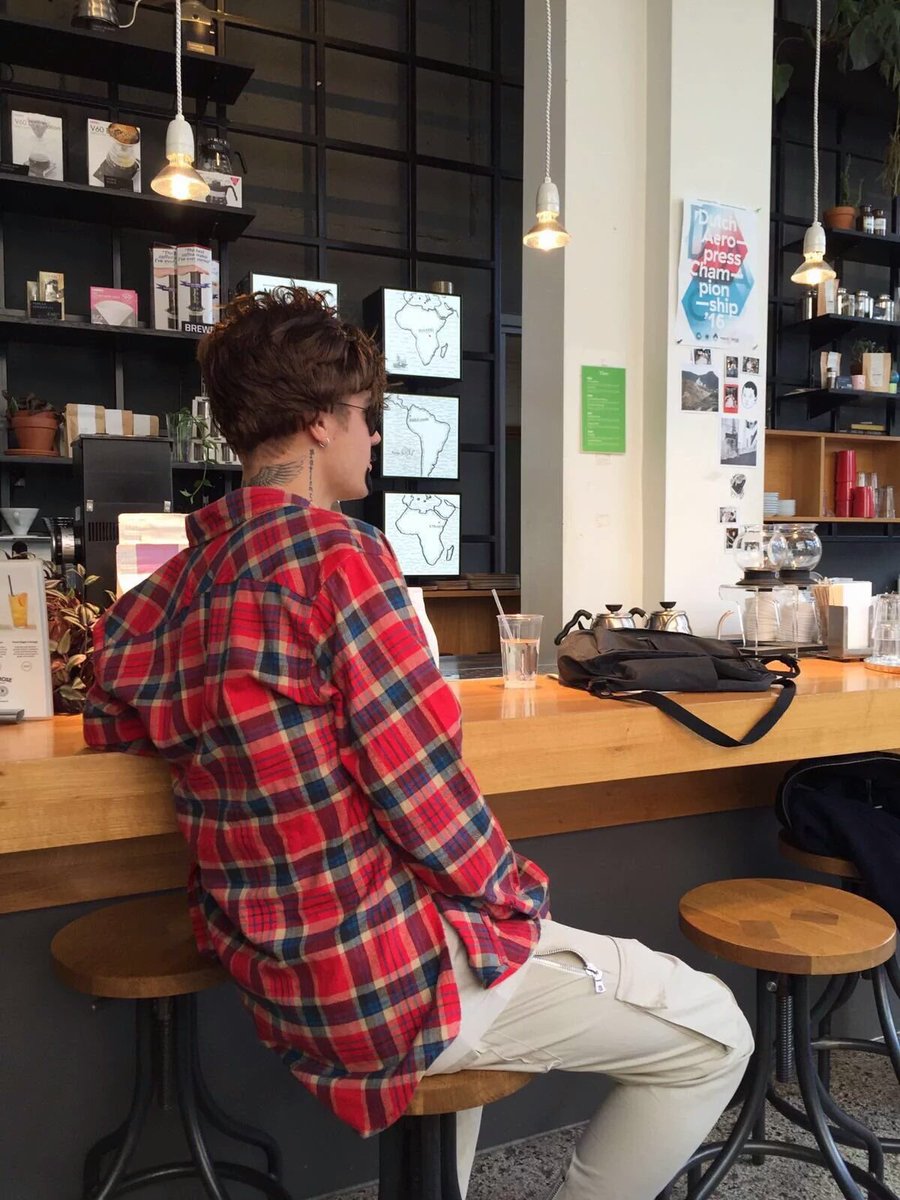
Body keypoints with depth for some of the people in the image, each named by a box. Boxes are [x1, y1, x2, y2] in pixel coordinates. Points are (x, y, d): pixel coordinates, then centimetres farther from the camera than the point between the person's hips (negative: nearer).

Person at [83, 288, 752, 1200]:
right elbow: (423, 782, -23)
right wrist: (513, 890, -4)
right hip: (380, 981, -9)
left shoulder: (172, 584, 3)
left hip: (274, 972, 9)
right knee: (713, 1038, 3)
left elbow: (110, 724, 16)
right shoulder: (337, 552, -21)